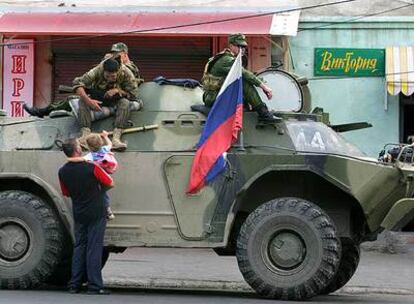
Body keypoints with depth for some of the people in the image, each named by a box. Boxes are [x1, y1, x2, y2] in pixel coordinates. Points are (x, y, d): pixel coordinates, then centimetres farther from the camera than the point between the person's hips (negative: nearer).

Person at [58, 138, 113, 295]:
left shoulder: (63, 171, -2)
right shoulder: (91, 167, -17)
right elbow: (110, 183, -7)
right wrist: (99, 187, 13)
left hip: (78, 215, 5)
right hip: (96, 213, -5)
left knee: (79, 247, 13)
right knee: (94, 248, -2)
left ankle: (74, 285, 11)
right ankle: (94, 286, -4)